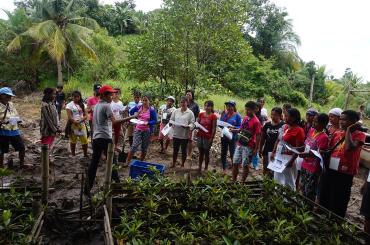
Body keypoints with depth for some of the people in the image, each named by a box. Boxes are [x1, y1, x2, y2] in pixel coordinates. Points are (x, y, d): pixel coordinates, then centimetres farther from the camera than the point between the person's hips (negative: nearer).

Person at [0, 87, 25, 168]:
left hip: (14, 131, 6)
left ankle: (22, 164, 28)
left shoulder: (11, 104, 8)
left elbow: (16, 115, 18)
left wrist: (17, 120, -1)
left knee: (22, 147, 11)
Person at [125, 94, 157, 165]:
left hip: (147, 131, -1)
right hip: (138, 129, 1)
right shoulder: (138, 107, -1)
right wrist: (135, 115, 0)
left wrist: (147, 123, -26)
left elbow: (155, 121, -11)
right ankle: (127, 162, 1)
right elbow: (131, 112, 16)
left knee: (144, 148, 10)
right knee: (134, 146, -8)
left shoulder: (152, 110, -11)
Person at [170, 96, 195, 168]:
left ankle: (182, 165, 27)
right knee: (175, 150, 11)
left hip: (185, 135, -2)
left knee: (184, 150, 10)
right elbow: (171, 120, 9)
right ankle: (173, 164, 26)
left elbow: (192, 123, -6)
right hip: (176, 134, 2)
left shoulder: (190, 113, -3)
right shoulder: (175, 111, 6)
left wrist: (188, 126, -25)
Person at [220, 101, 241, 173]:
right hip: (224, 136, 5)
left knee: (232, 154, -2)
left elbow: (240, 127, -8)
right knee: (223, 153, 13)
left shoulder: (237, 115, -8)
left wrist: (233, 127, -24)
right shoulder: (224, 113, 3)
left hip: (232, 137, -5)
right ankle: (224, 169, 29)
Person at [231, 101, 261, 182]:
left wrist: (256, 149, -14)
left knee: (245, 165, 5)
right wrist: (234, 130, -2)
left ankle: (242, 182, 19)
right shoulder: (245, 118, 7)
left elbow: (258, 136, -13)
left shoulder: (256, 122, -14)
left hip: (248, 146, -7)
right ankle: (233, 181, 24)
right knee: (235, 163, 11)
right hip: (240, 144, 7)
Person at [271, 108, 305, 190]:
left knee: (288, 182, 5)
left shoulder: (299, 130, -14)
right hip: (278, 156, 7)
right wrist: (273, 153, 9)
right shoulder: (284, 126, 7)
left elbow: (298, 148, -17)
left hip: (288, 158, -7)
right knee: (277, 180, 18)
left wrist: (291, 160, -21)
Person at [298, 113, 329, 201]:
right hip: (305, 165, 7)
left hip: (313, 168, -7)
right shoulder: (311, 130, 4)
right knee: (303, 189, 20)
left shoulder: (324, 137, -19)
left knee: (310, 193, 6)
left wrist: (305, 154, -32)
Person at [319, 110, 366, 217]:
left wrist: (349, 130, -18)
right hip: (331, 170, 7)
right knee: (324, 200, 19)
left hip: (344, 174, -7)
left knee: (337, 205, 4)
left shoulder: (359, 134, -8)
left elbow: (349, 147, -28)